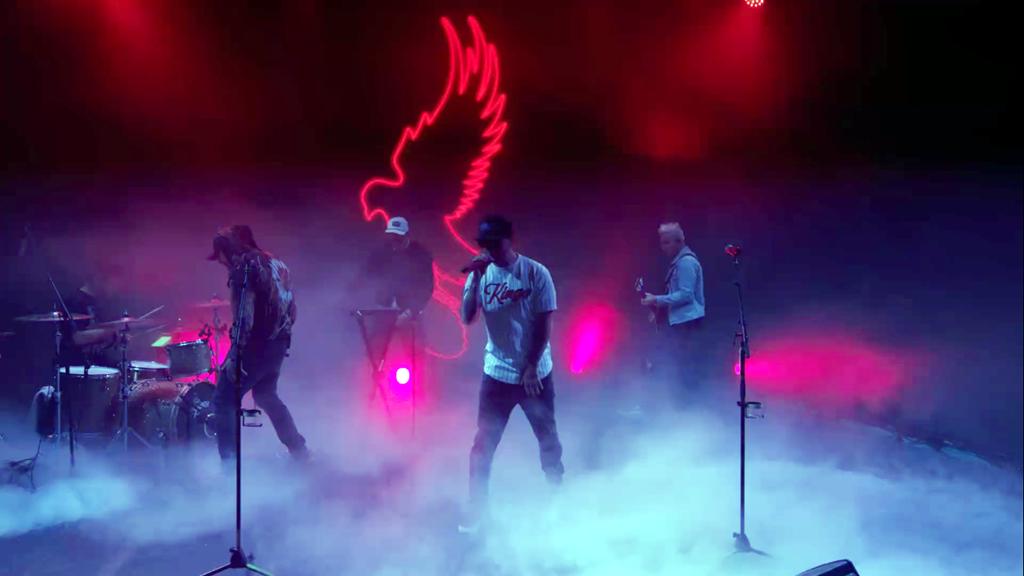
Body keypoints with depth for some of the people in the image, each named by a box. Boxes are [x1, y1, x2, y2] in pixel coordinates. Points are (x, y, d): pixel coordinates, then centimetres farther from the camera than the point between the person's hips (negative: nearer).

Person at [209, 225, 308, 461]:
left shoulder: (243, 267, -12)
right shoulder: (273, 263, 14)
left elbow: (245, 314, -21)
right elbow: (289, 307, 16)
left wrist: (235, 355, -21)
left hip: (256, 343, -9)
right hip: (278, 342, 9)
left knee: (224, 402, -2)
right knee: (266, 395, 26)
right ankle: (299, 451, 30)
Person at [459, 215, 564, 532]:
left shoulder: (536, 273, -9)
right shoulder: (481, 273, -1)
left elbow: (544, 324, -8)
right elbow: (467, 318, -9)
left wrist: (532, 367, -11)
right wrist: (476, 279, -18)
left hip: (535, 373, -2)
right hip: (496, 374, 2)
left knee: (548, 440, 9)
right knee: (483, 444, 3)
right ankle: (475, 510, 15)